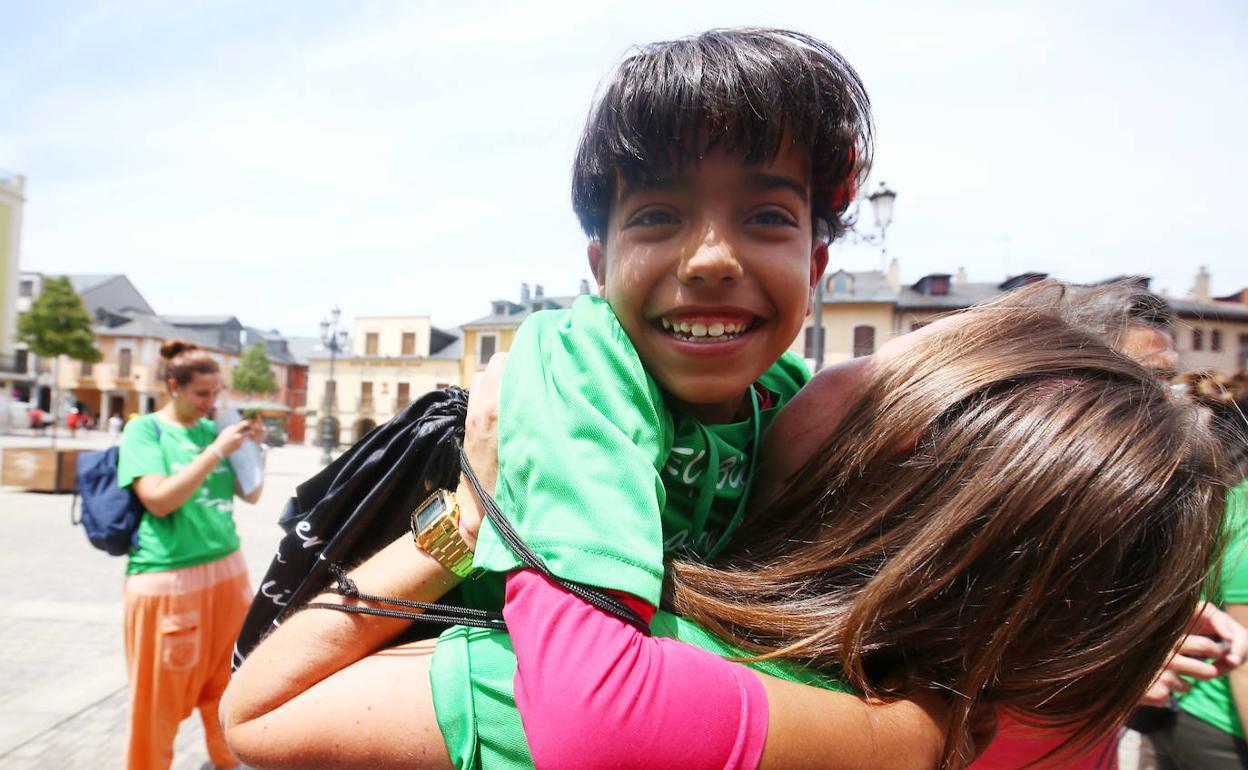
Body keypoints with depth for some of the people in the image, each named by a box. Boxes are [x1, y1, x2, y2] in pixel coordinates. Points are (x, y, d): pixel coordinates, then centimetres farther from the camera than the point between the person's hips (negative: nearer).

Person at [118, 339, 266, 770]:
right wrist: (217, 451, -20)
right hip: (167, 578, -5)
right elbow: (160, 500, -19)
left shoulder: (212, 429, 8)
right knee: (160, 694, 7)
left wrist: (253, 449, -5)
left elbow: (251, 496, 10)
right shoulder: (143, 430, -6)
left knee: (227, 684, 17)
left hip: (227, 570, 5)